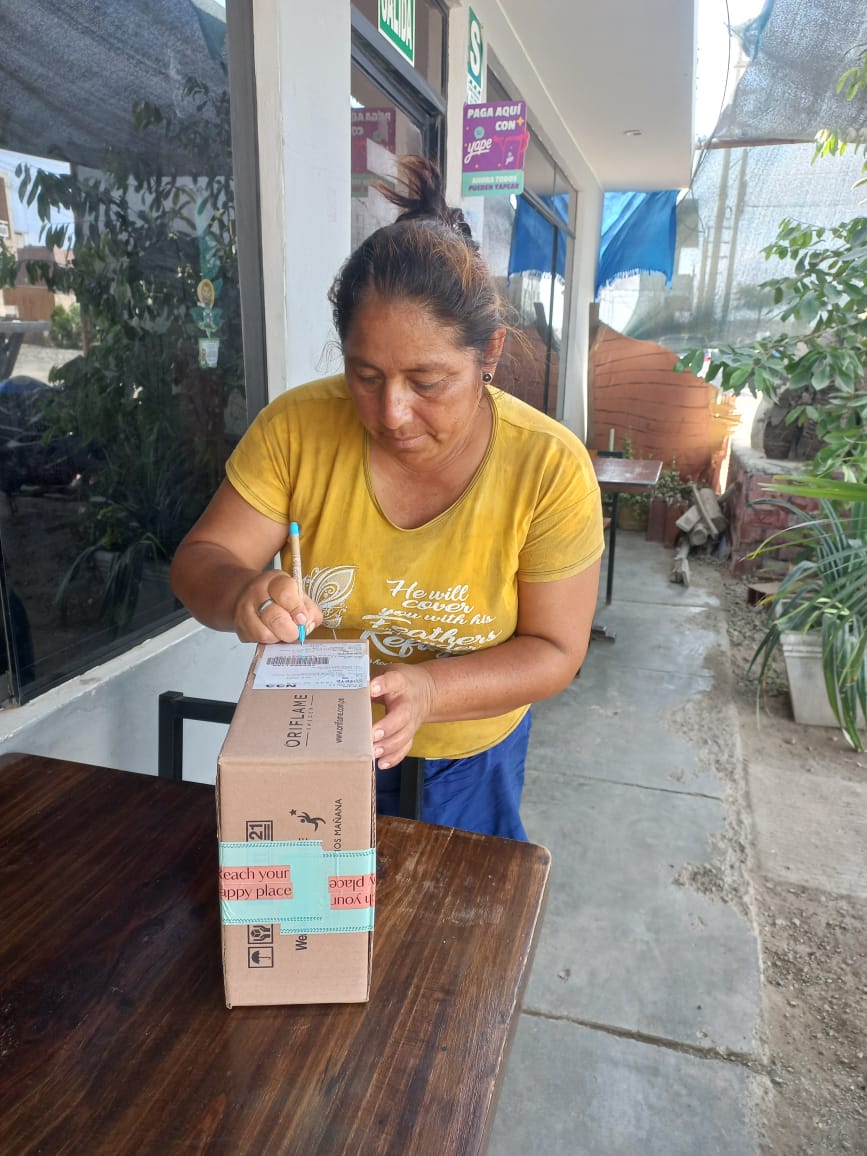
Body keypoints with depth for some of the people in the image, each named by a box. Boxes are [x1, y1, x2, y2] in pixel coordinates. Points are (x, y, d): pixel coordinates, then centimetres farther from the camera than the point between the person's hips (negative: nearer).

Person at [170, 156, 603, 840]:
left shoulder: (550, 468, -23)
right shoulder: (296, 427, -18)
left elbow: (554, 650, -18)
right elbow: (198, 563, -13)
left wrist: (429, 690, -35)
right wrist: (241, 593, -37)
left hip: (467, 758, -1)